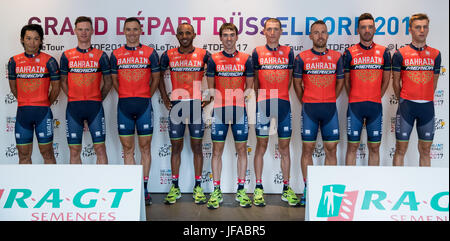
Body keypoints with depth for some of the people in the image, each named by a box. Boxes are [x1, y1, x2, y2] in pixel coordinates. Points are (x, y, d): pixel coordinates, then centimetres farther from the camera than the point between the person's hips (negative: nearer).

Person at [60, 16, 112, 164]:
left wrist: (98, 99, 6)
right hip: (73, 107, 1)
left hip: (95, 107, -1)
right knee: (74, 150, 5)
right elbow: (63, 82, 13)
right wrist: (73, 99, 7)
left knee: (100, 148, -2)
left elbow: (108, 82, 9)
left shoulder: (101, 56, 4)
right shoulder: (67, 56, 8)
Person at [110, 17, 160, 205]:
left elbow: (155, 78, 10)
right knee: (127, 149, 5)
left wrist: (145, 97, 9)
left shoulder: (150, 53, 4)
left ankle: (144, 189, 10)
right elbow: (114, 80, 15)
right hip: (124, 105, 2)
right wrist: (127, 97, 12)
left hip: (144, 104, -1)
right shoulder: (116, 54, 8)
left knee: (145, 148, 3)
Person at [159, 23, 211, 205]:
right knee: (176, 147, 6)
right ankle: (175, 187, 16)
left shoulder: (204, 55, 1)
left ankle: (198, 187, 13)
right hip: (176, 106, 1)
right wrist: (164, 98, 8)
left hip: (197, 105, -1)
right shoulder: (168, 56, 5)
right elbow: (159, 76, 17)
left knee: (197, 147, 3)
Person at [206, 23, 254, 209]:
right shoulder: (214, 59, 6)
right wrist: (219, 97, -7)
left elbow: (249, 87, 10)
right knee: (217, 150, 1)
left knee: (241, 149, 4)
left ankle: (241, 190, 13)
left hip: (239, 109, 1)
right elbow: (211, 88, 9)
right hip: (219, 110, 0)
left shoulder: (245, 59, 7)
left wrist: (242, 96, -7)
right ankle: (216, 191, 9)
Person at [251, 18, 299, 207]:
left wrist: (280, 96, 13)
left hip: (283, 104, 2)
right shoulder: (257, 53, 4)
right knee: (261, 145, 1)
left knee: (284, 147, 6)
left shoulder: (288, 52, 8)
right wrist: (261, 98, 8)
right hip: (263, 104, -1)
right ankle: (258, 188, 9)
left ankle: (286, 189, 15)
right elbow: (255, 80, 9)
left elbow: (289, 79, 14)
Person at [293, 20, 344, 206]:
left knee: (331, 149, 4)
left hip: (330, 108, 2)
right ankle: (307, 189, 11)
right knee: (307, 148, 2)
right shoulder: (302, 58, 2)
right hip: (309, 108, -2)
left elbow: (340, 81, 15)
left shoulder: (336, 57, 7)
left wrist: (329, 101, 13)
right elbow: (297, 83, 9)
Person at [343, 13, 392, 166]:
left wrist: (375, 98, 11)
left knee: (374, 147, 7)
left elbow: (386, 80, 13)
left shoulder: (384, 52, 6)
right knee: (352, 146, 3)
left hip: (375, 106, 2)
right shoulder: (350, 53, 1)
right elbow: (346, 80, 9)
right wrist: (354, 99, 10)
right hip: (355, 106, -2)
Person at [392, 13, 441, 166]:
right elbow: (396, 82, 5)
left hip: (427, 106, 3)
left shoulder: (435, 54, 8)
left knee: (425, 150, 9)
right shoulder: (400, 54, -2)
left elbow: (434, 82, 14)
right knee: (401, 149, 2)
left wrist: (425, 99, 13)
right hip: (407, 106, -3)